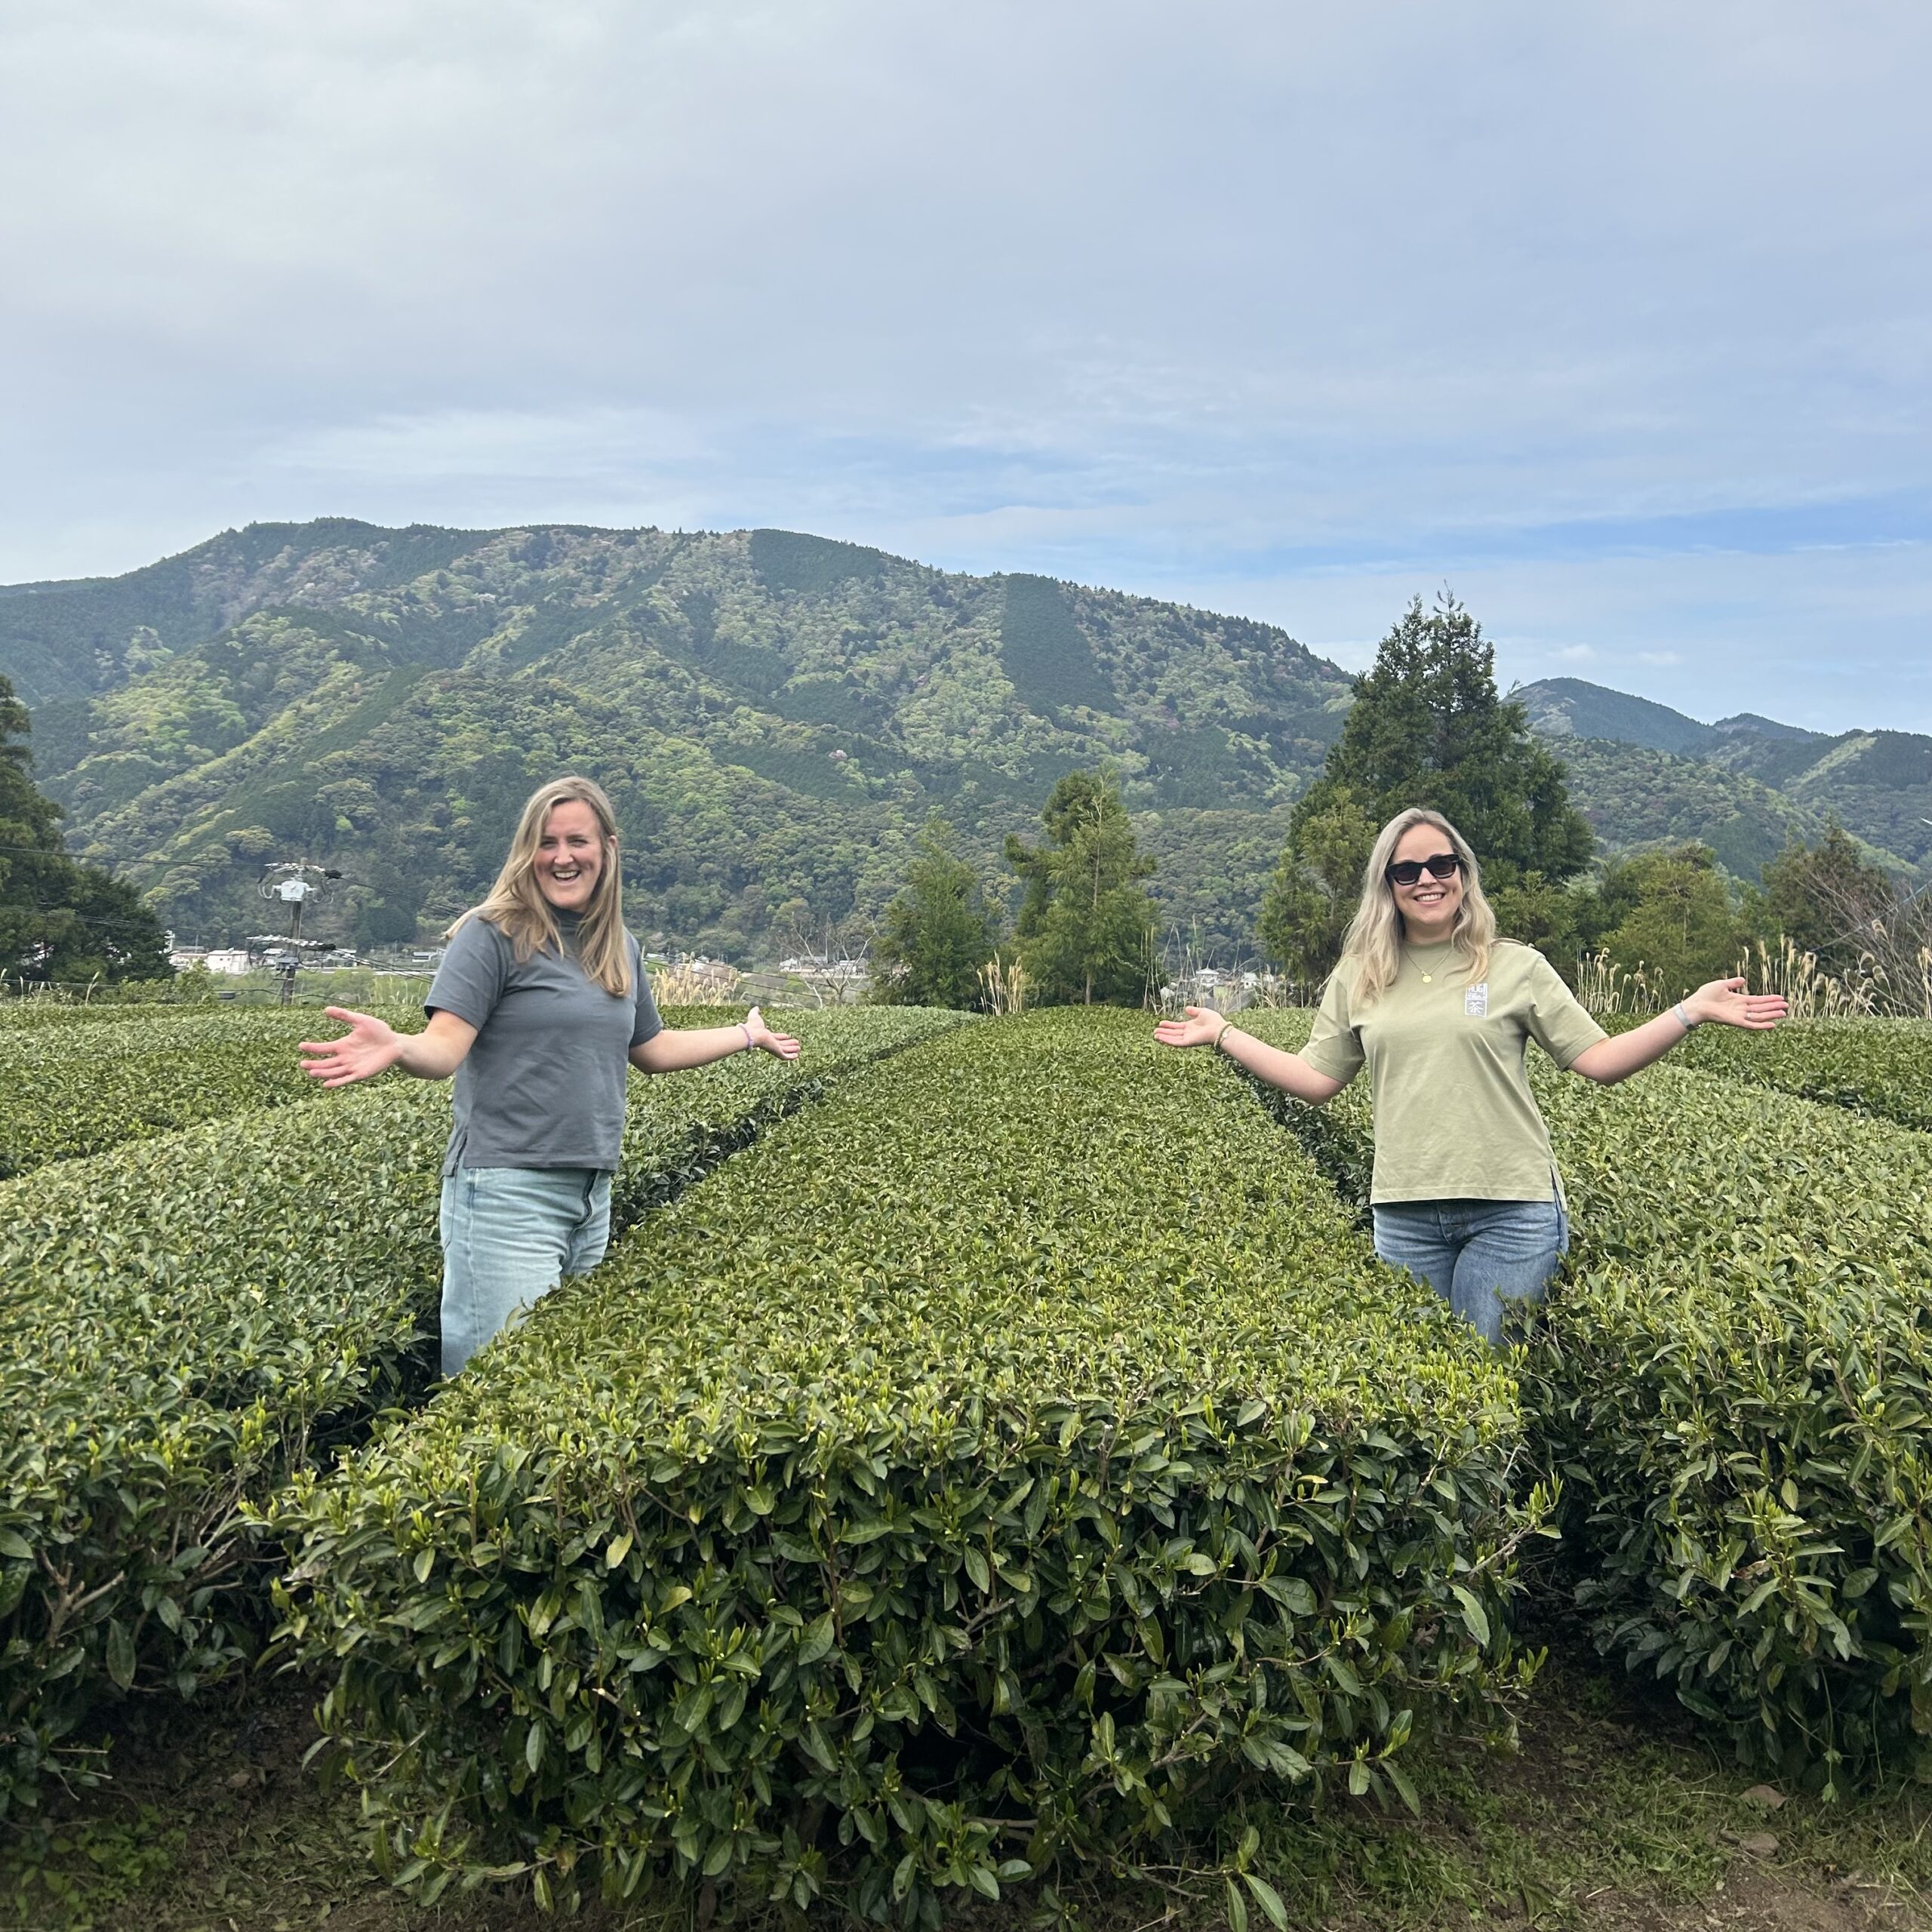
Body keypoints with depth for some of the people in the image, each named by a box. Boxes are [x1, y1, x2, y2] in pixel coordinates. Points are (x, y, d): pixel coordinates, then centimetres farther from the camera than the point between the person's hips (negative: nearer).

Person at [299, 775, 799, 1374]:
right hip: (507, 1191, -7)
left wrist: (748, 1035, 31)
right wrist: (396, 1046, -37)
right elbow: (445, 1048, -16)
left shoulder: (618, 948, 13)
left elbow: (652, 1048, 26)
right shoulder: (495, 935, -7)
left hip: (593, 1195, 7)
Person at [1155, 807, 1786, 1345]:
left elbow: (1600, 1061, 2)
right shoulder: (1357, 978, 9)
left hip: (1510, 1210, -3)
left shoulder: (1516, 967, 2)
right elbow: (1316, 1080, 12)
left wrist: (1692, 1010, -8)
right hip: (1405, 1214, 3)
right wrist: (1222, 1033, 10)